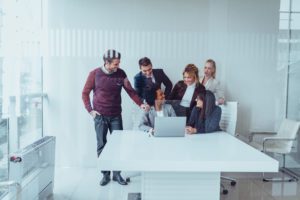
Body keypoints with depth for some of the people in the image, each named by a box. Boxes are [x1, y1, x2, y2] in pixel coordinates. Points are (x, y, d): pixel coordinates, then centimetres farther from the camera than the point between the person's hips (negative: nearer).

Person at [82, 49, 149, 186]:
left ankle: (117, 174, 15)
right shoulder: (95, 74, -7)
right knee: (101, 145, 4)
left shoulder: (121, 73, -2)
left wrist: (140, 104, -13)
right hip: (100, 116, -1)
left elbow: (130, 91, 0)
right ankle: (105, 174, 17)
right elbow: (85, 93, 1)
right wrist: (90, 110, -6)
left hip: (116, 116, 2)